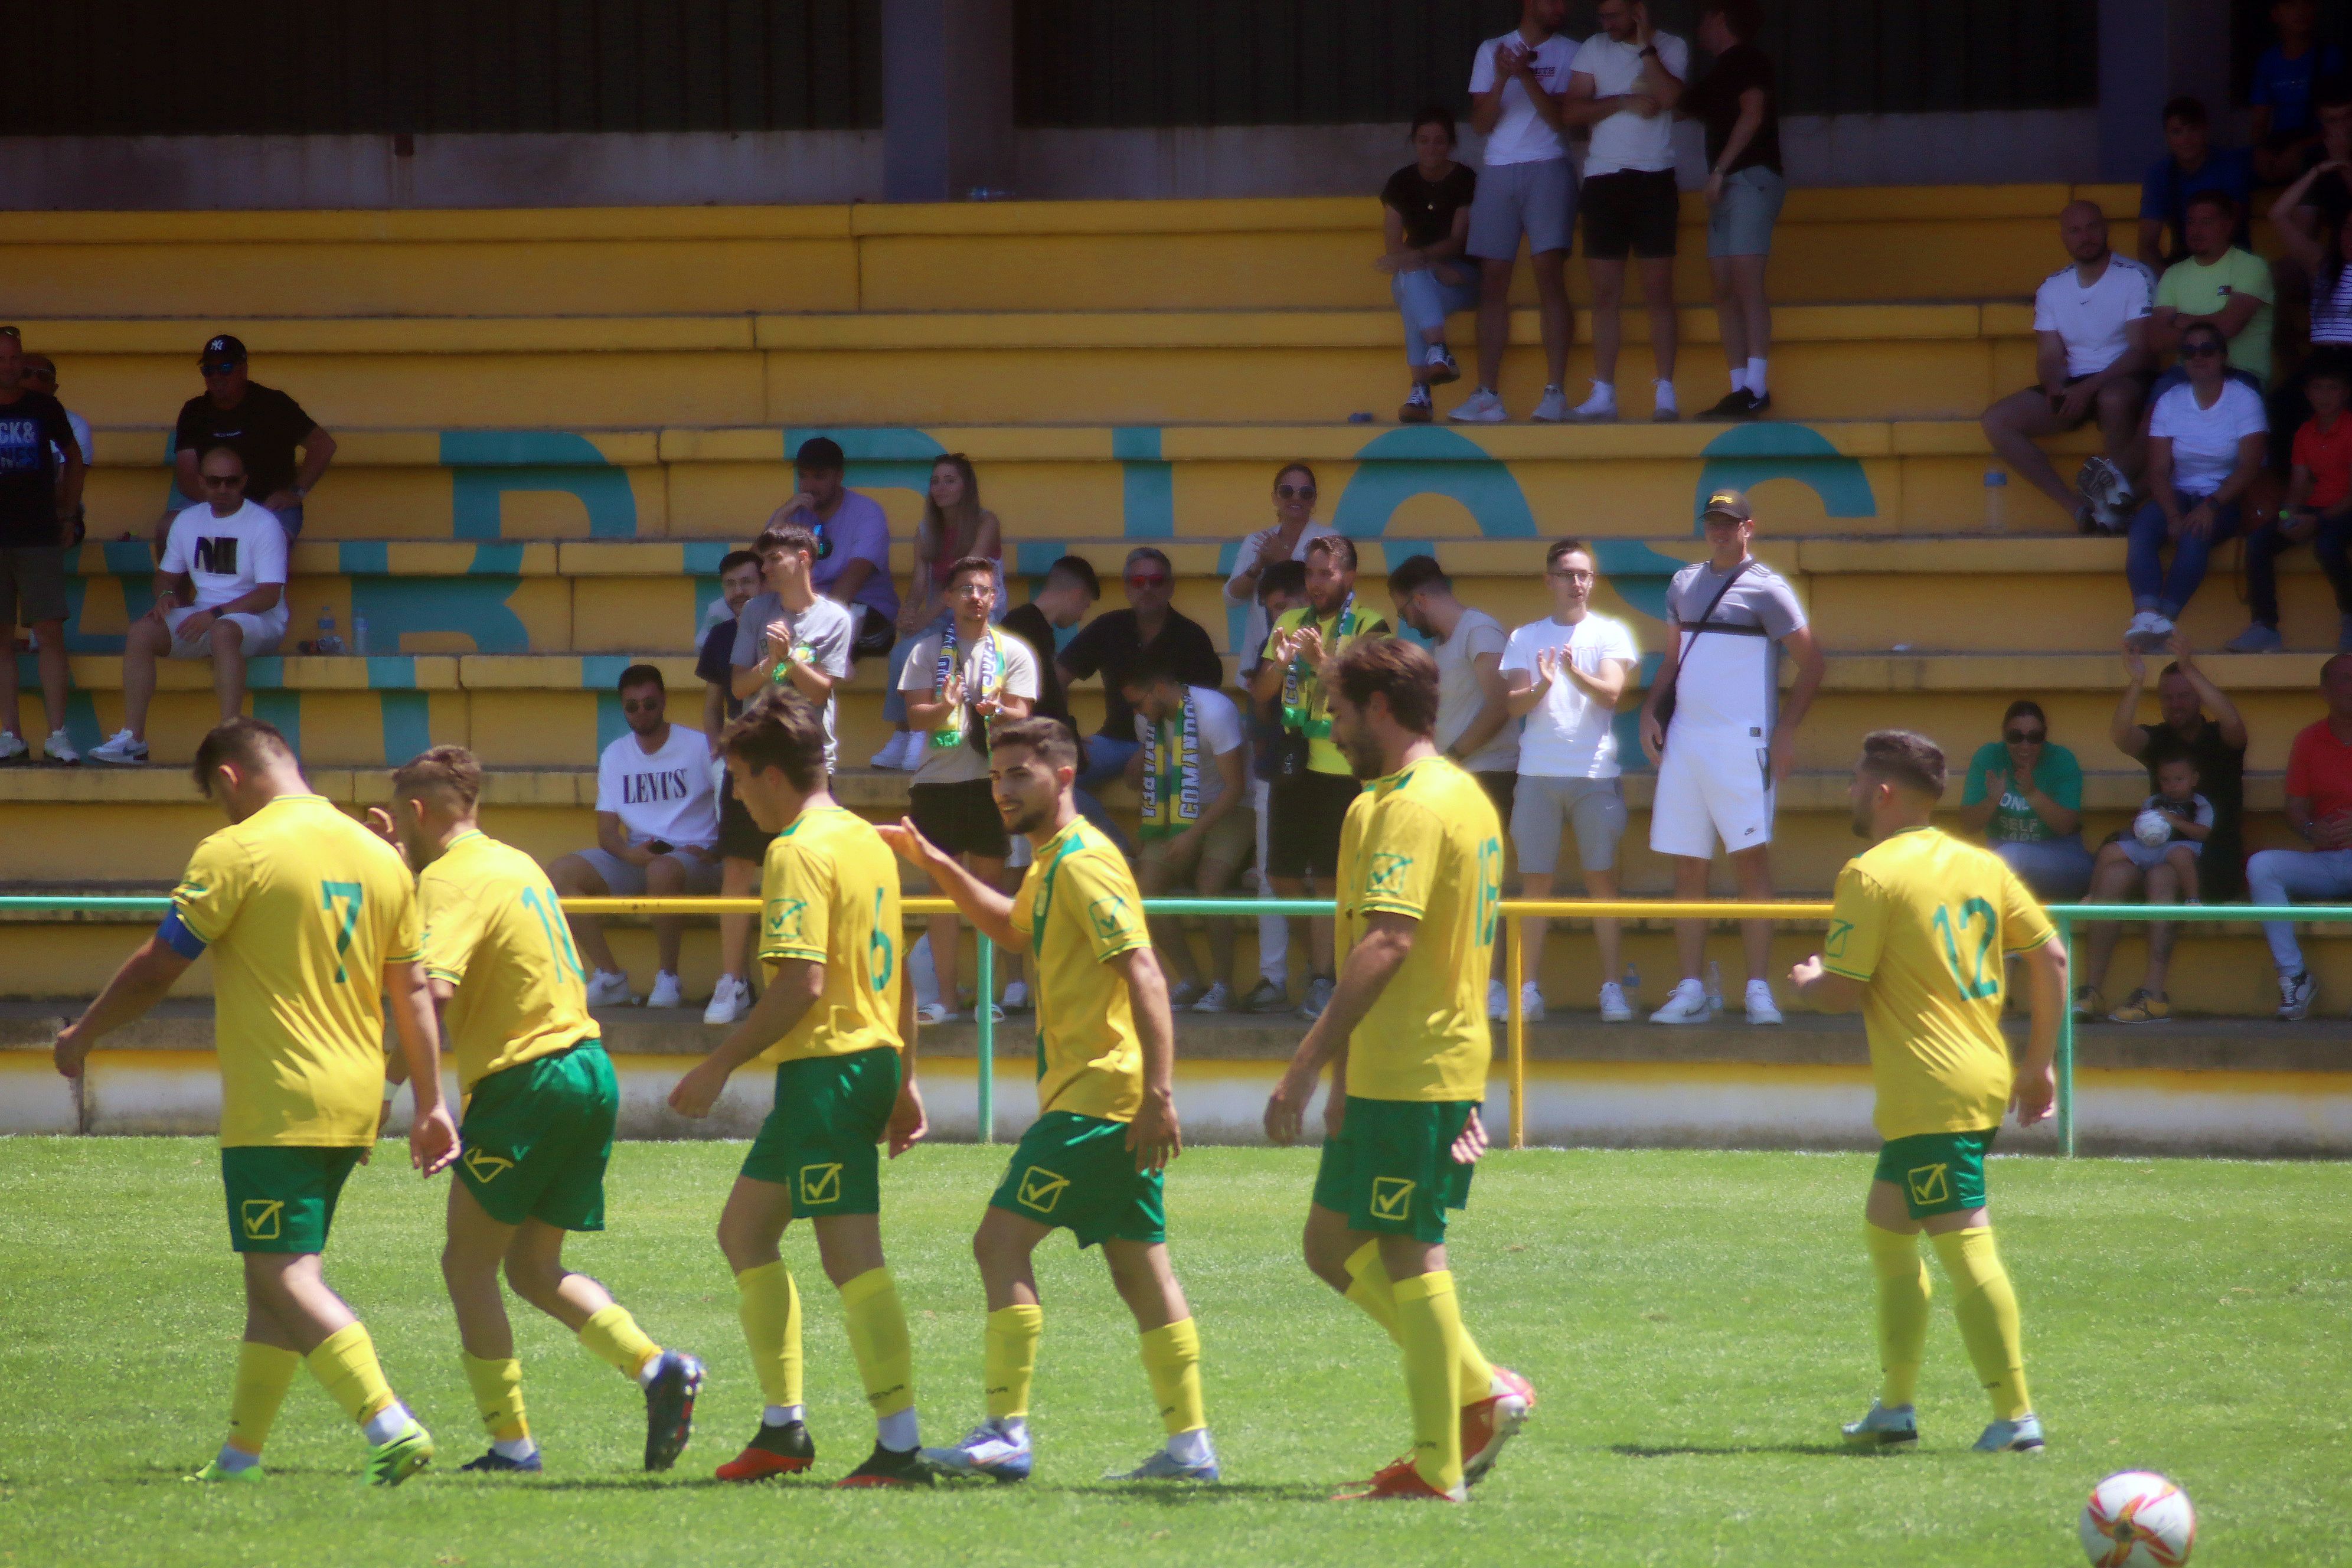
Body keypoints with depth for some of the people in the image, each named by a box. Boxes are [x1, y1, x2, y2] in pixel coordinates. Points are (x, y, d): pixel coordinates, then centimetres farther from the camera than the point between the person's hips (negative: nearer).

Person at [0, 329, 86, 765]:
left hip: (41, 537, -1)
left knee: (50, 634, -6)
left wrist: (68, 512, 14)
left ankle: (58, 736, -7)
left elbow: (74, 458, 18)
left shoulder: (44, 408, 4)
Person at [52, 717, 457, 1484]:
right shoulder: (380, 858, 10)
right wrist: (429, 1104, 16)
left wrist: (81, 1036, 8)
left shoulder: (237, 852, -9)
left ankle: (390, 1425, -23)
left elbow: (157, 967, -6)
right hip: (355, 1101, 7)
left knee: (286, 1276, -8)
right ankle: (241, 1452, 19)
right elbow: (413, 991, 12)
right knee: (277, 1276, 15)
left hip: (276, 1102, -7)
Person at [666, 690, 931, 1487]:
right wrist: (903, 1083, 24)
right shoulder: (866, 841, 15)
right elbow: (898, 974, 20)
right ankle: (784, 1427, 18)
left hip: (826, 1065, -10)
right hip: (874, 1058, 10)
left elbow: (801, 983, -21)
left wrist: (719, 1066, -15)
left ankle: (900, 1445, -13)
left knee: (851, 1255, -10)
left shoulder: (799, 852, -13)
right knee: (743, 1228, 18)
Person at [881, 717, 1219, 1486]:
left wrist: (1158, 1091, -27)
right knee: (1139, 1265, 9)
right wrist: (937, 866, 26)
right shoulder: (1050, 866, 17)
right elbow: (1016, 931, 39)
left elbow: (1144, 975, -21)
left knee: (1002, 1241, -11)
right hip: (1111, 1102, 10)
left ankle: (1008, 1434, -14)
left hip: (1097, 1096, -10)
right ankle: (1189, 1443, 8)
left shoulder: (1083, 864, -14)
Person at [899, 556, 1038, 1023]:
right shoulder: (928, 652, 7)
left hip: (990, 780, -1)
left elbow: (1021, 715, -1)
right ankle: (946, 997, 5)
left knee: (988, 884, 0)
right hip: (937, 779, 1)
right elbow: (915, 715, 1)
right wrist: (943, 708, -20)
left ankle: (987, 994, 6)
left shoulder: (1013, 653, 6)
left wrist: (995, 710, -23)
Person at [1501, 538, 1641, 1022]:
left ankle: (1612, 989, -1)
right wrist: (1541, 686, -18)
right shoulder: (1525, 638, 12)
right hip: (1538, 774, 2)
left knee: (1602, 877, -3)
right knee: (1536, 879, 1)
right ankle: (1529, 990, 3)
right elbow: (1514, 704, 3)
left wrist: (1575, 673, -26)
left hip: (1596, 772, -2)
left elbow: (1611, 693, -7)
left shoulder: (1610, 634, 7)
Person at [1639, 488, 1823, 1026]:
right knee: (1687, 866, 6)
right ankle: (1690, 990, 9)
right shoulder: (1684, 585, 15)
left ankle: (1758, 988, -9)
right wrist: (1650, 712, 8)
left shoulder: (1766, 589, -3)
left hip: (1741, 740, -6)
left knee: (1751, 859, -9)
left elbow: (1812, 663, -4)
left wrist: (1786, 730, -11)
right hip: (1684, 738, 6)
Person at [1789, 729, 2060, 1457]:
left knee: (1966, 1247, -10)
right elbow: (2050, 956, 10)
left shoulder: (1872, 875, -11)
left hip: (1929, 1092, -9)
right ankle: (1896, 1406, 23)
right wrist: (2039, 1062, 17)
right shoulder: (1980, 865, 11)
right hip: (1986, 1082, 9)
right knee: (1886, 1230, 20)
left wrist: (1808, 982, 9)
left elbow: (1844, 990, -14)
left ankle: (2015, 1416, -14)